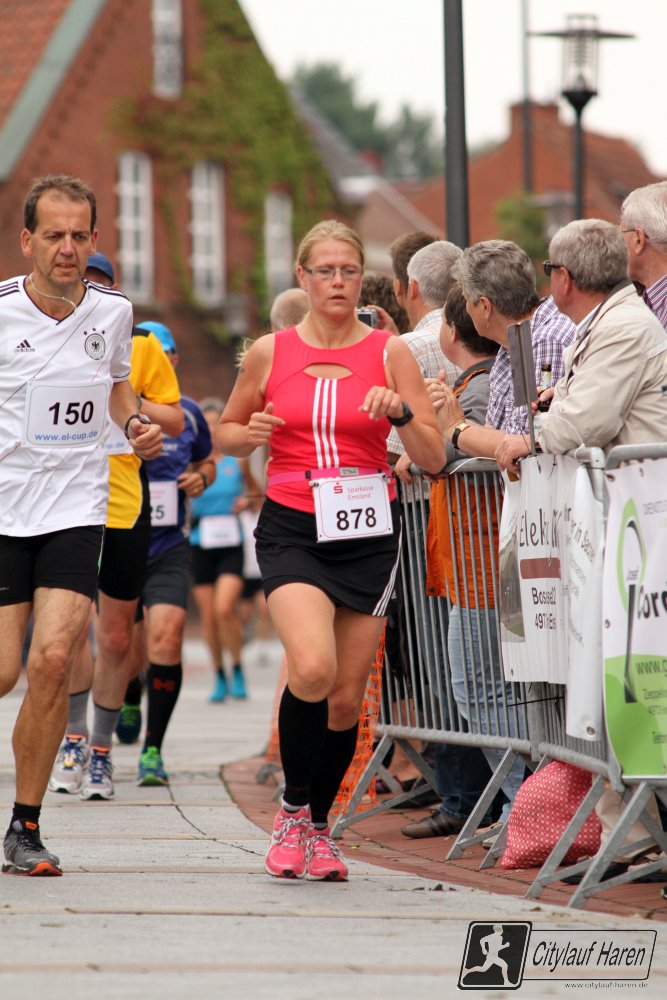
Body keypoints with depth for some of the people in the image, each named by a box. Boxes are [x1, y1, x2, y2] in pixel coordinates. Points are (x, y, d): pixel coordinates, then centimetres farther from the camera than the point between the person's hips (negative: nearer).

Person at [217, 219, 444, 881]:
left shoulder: (390, 352, 3)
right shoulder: (270, 353, 5)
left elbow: (434, 458, 1)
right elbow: (225, 431, 18)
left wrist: (400, 412, -17)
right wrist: (249, 434, -4)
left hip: (367, 533, 1)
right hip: (291, 528, -1)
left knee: (347, 696, 3)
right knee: (312, 669, -25)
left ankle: (319, 827, 24)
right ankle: (292, 808, -3)